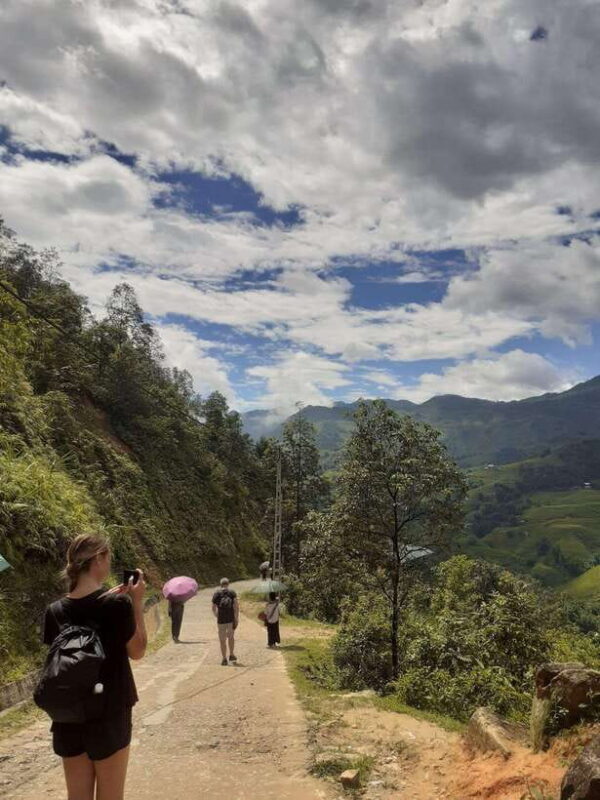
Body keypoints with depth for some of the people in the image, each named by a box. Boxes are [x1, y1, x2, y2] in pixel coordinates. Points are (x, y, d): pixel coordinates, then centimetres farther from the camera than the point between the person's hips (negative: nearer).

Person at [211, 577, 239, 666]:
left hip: (221, 620, -1)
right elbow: (236, 605, -9)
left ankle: (224, 659, 5)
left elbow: (214, 608, 5)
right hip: (231, 619, 1)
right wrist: (237, 618, -8)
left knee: (222, 640, 8)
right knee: (231, 637, 23)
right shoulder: (232, 592, 2)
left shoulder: (216, 594, 4)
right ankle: (231, 655, 21)